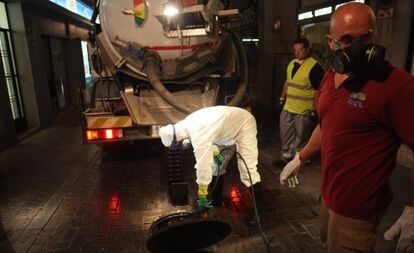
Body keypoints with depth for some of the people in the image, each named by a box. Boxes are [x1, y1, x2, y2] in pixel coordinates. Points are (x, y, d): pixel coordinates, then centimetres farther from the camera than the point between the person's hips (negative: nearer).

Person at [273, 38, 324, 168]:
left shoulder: (314, 66, -13)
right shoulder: (291, 63, 11)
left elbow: (318, 90, -14)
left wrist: (314, 109, -16)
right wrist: (282, 98, 19)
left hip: (304, 110, -7)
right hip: (288, 107, 7)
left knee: (301, 136, 6)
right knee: (285, 133, 15)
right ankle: (286, 156, 31)